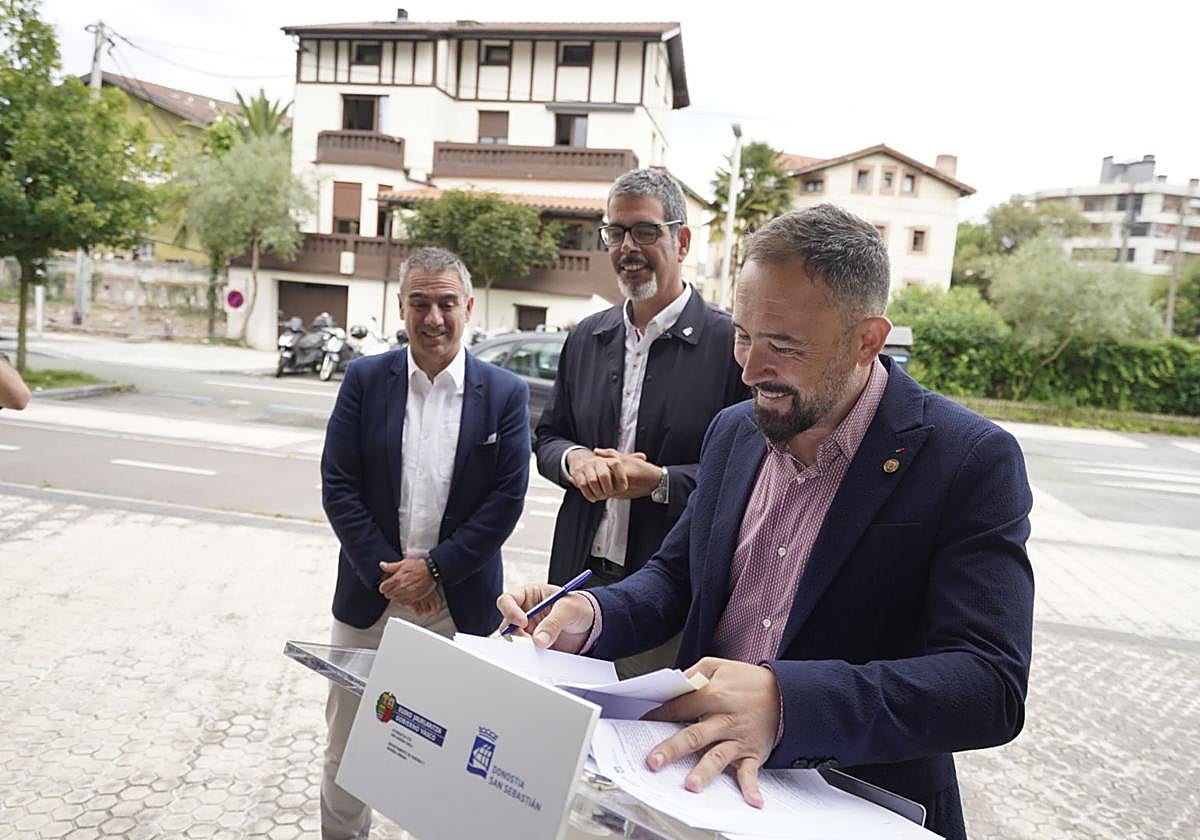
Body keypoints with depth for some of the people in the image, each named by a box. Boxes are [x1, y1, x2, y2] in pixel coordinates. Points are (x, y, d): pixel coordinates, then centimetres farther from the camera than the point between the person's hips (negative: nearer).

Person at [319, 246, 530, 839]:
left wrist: (434, 568, -13)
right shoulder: (364, 379, -1)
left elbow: (506, 499, -7)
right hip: (371, 596, 2)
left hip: (461, 604, -1)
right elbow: (337, 485, -4)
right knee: (347, 744, 16)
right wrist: (387, 574, -11)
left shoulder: (506, 394, -3)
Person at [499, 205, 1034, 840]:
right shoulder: (734, 431, 2)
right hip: (703, 785, 4)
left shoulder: (972, 461, -15)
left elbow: (993, 684, -22)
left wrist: (785, 700, -37)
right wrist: (591, 615, -12)